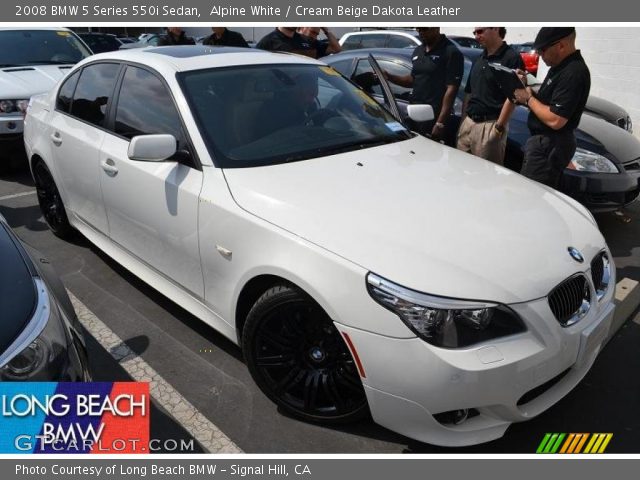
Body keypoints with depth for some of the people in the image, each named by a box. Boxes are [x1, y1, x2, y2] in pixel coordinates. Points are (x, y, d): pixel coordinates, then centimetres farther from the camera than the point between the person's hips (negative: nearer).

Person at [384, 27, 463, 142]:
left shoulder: (451, 52, -9)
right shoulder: (418, 51, 15)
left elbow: (451, 89, -15)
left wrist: (440, 123, -21)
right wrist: (389, 77, 9)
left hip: (434, 118, -7)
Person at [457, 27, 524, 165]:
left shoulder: (511, 58, -8)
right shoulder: (478, 60, 16)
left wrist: (499, 127, -17)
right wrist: (462, 120, 12)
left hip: (490, 125, -7)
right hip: (468, 122, 7)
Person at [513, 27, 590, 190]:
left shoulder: (574, 72, -21)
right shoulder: (560, 66, 12)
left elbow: (555, 120, -26)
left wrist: (528, 99, -14)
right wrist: (527, 89, 1)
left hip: (549, 146, -11)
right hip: (546, 141, 11)